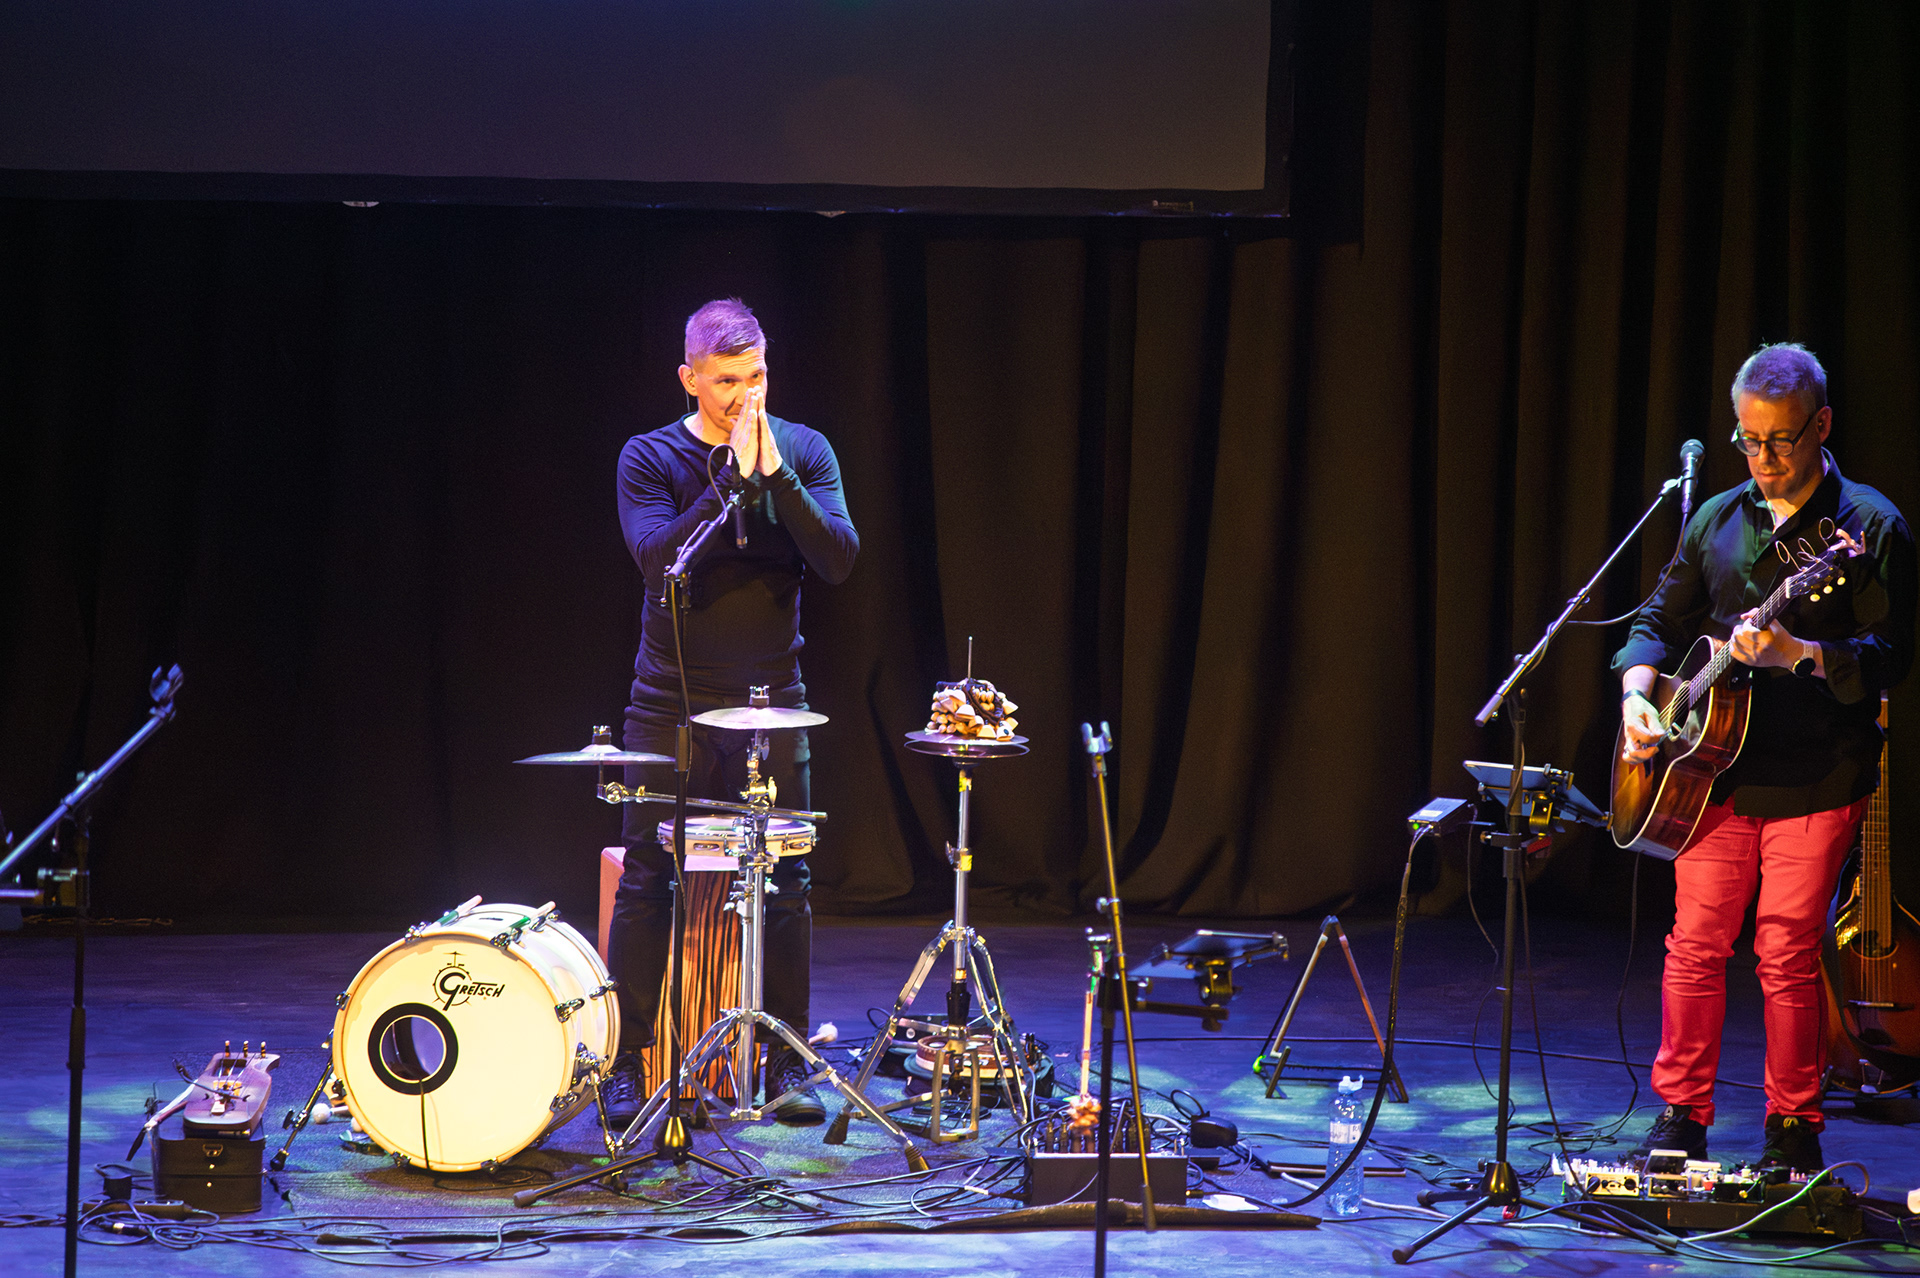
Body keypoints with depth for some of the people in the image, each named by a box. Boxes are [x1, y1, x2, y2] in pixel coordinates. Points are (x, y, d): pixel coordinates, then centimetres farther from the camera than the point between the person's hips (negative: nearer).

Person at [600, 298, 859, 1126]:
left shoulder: (803, 451, 2)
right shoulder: (650, 459, -3)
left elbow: (838, 560, -10)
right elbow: (659, 560, -19)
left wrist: (775, 474, -19)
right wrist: (734, 477, -22)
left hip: (769, 702, 2)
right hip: (670, 706, -2)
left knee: (785, 884, 2)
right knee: (646, 884, -1)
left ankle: (788, 1063, 12)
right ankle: (627, 1065, 7)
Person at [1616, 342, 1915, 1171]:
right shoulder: (1716, 520, 11)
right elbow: (1663, 620, 18)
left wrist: (1796, 653, -28)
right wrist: (1638, 693, 0)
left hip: (1815, 781, -4)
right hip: (1718, 769, 5)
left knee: (1787, 954, -3)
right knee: (1695, 943, 4)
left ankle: (1793, 1129, 9)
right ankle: (1681, 1119, 14)